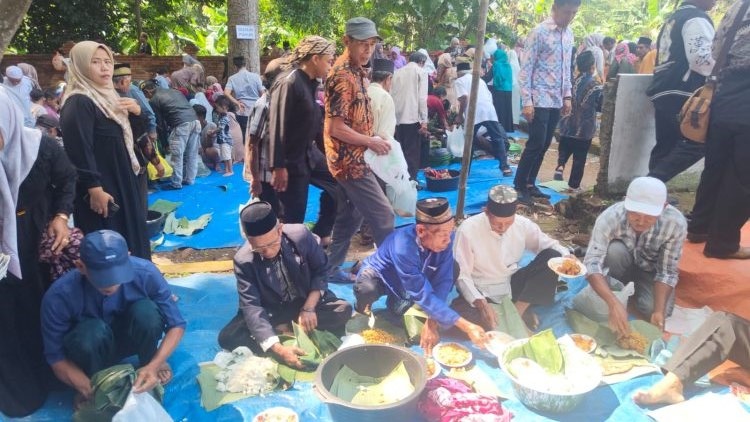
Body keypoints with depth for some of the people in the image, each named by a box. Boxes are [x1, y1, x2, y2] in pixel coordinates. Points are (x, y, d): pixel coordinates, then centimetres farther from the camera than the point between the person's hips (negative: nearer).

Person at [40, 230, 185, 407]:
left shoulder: (145, 273, -30)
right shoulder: (59, 296, -30)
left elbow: (176, 325, -20)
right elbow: (56, 357, -20)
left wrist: (153, 366, -34)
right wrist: (90, 390, -34)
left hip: (131, 337, 1)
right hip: (89, 345, 0)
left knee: (146, 311, -32)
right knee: (93, 331, -36)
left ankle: (147, 368, -5)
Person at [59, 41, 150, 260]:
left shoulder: (106, 96, 13)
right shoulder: (78, 103, -16)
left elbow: (127, 136, 19)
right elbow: (80, 150, -21)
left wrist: (137, 111, 0)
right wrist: (94, 189, -23)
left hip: (120, 182, 10)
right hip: (101, 189, -10)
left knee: (129, 238, 16)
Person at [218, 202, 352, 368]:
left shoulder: (300, 234, -21)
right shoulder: (243, 261, -22)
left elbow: (321, 270, -6)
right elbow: (251, 306, -27)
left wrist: (309, 308, -20)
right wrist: (277, 348, -39)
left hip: (308, 301, 1)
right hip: (271, 311, -1)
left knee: (344, 311, -26)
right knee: (227, 338, -23)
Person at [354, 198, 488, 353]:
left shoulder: (443, 239, -27)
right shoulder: (402, 247, -42)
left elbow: (443, 281, -23)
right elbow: (423, 295, -40)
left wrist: (432, 323, -32)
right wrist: (466, 326, -42)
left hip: (413, 280, 7)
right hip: (378, 274, -7)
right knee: (367, 290, -36)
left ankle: (396, 302, 12)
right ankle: (362, 313, 2)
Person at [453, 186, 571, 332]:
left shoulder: (523, 224, -9)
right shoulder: (468, 230, -20)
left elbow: (547, 243, 5)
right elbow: (462, 275, -16)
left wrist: (566, 257, -19)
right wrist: (480, 303, -31)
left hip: (513, 286, 4)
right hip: (482, 292, -3)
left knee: (552, 257, -16)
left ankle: (518, 309, -15)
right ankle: (520, 315, -17)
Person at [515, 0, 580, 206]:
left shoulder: (569, 34, 12)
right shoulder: (539, 32, -10)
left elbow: (567, 68, 18)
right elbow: (526, 69, -12)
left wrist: (567, 96, 12)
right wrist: (527, 101, -17)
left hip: (556, 100, 7)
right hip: (540, 100, -7)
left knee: (544, 145, 9)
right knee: (536, 143, -9)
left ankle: (530, 184, 19)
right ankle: (519, 186, 3)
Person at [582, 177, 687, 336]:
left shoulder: (676, 223, -31)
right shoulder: (610, 217, -35)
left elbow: (667, 271, -21)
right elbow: (592, 264, -39)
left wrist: (659, 310, -33)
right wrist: (614, 304, -52)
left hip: (650, 270, 1)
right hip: (621, 266, -1)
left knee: (653, 309, -24)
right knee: (615, 249, -33)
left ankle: (635, 287, 8)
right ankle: (615, 287, -5)